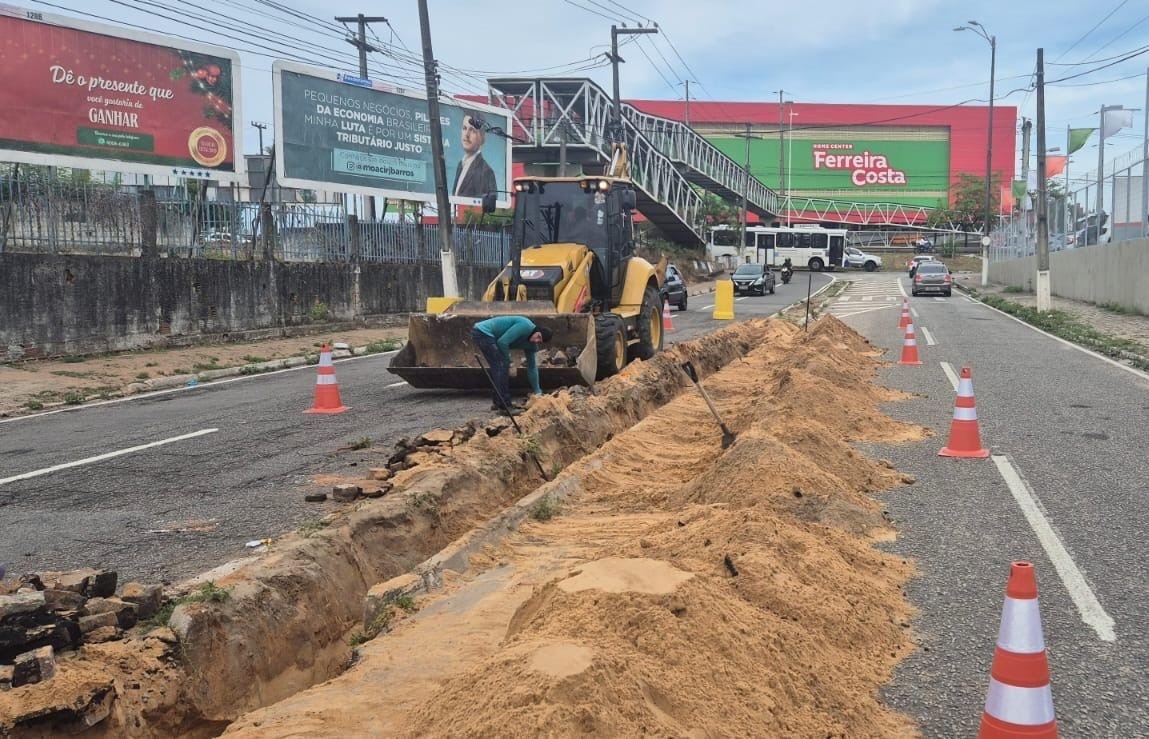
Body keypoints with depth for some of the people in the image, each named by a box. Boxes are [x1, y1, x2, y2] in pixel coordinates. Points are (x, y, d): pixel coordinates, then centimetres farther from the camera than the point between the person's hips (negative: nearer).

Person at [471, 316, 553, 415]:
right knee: (502, 367, -13)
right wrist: (508, 363, -9)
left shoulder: (531, 345, 7)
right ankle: (505, 406, -14)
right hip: (483, 332, -10)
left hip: (482, 334, 10)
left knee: (498, 369, 13)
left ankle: (498, 403, 23)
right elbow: (502, 342, -22)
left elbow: (532, 368, 16)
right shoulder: (525, 326, -20)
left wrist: (537, 392, 14)